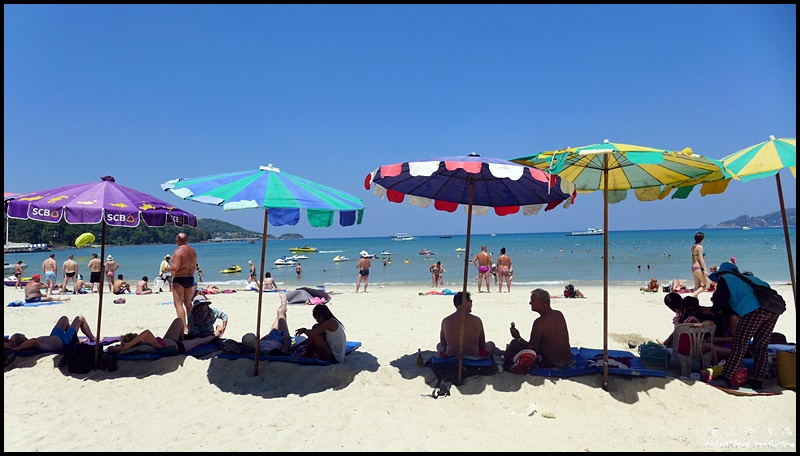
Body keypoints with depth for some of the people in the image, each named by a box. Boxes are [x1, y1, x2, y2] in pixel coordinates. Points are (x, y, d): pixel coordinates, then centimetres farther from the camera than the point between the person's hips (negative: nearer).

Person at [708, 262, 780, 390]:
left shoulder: (725, 279, 16)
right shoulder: (749, 278, 35)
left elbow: (719, 302, 6)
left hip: (753, 311, -6)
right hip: (773, 311, 7)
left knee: (739, 346, -6)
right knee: (761, 347, 13)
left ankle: (725, 378, -9)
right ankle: (758, 380, 15)